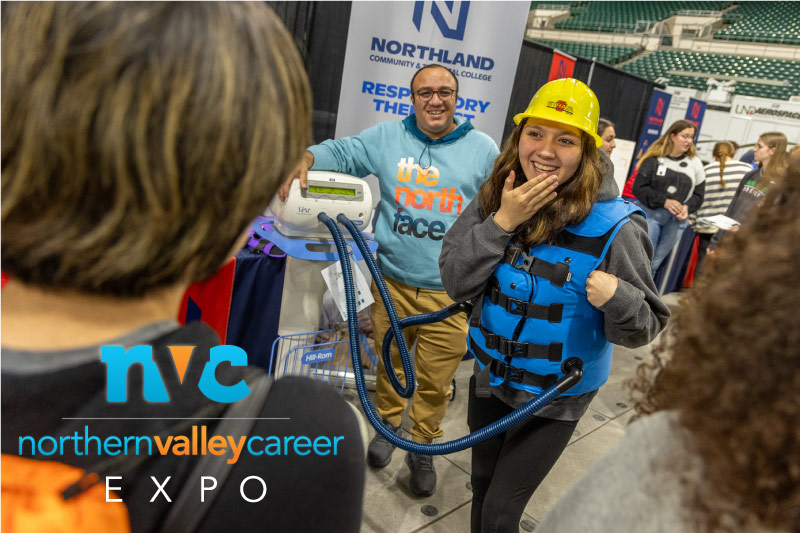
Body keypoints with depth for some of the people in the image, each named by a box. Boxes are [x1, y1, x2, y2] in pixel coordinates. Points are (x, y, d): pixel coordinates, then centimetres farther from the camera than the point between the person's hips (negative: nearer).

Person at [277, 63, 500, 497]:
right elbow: (342, 152, 8)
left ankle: (421, 447, 34)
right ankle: (389, 424, 46)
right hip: (391, 282, 2)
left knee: (435, 379, 9)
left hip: (450, 294, -1)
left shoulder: (483, 149, 1)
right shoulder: (387, 137, 4)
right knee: (388, 363, 19)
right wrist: (306, 157, -12)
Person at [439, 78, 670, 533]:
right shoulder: (495, 198, -10)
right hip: (490, 375, 4)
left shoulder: (615, 226, -22)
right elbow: (456, 282, -14)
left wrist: (618, 298, -38)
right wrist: (502, 222, -25)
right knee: (483, 483, 25)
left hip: (555, 397, -4)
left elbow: (645, 328, -16)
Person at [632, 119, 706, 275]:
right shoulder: (655, 158, -2)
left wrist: (687, 207, -11)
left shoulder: (695, 163, 9)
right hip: (650, 213, -3)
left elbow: (698, 195, 10)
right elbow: (638, 188, -7)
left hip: (677, 220, 3)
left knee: (655, 264, 7)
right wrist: (664, 201, -15)